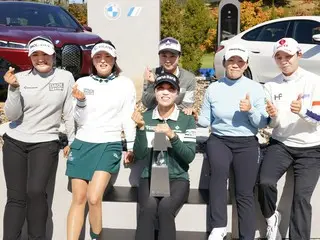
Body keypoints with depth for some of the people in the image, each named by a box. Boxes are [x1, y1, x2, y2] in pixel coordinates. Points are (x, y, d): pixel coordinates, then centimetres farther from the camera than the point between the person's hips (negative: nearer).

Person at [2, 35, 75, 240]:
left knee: (35, 191, -18)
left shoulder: (66, 77, -3)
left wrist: (73, 141, 3)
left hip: (45, 143, -2)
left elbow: (70, 113, 2)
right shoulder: (20, 78, 1)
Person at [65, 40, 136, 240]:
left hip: (109, 145, -2)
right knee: (78, 199, 5)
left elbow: (128, 118, 4)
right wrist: (80, 101, -14)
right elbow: (80, 120, 4)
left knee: (94, 198, -14)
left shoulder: (125, 84, 1)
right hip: (82, 144, 3)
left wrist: (131, 147, 3)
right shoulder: (83, 83, 5)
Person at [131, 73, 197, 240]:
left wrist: (172, 135, -20)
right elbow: (139, 155, -1)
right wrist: (141, 128, -14)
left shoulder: (187, 120, 2)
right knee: (148, 207, -29)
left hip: (177, 179, -1)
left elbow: (189, 157, -6)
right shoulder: (145, 118, 6)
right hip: (150, 177, 1)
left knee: (165, 208, -31)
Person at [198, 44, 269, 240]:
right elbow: (205, 121, 8)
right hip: (219, 140, 0)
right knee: (219, 168, -32)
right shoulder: (213, 88, 5)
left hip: (247, 143, 0)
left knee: (245, 193, -7)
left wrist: (251, 110, -19)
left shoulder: (256, 88, 2)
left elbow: (262, 124, -1)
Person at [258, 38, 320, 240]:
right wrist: (273, 116, -19)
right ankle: (272, 218, 9)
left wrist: (302, 111, -31)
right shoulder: (271, 86, 4)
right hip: (281, 144, 2)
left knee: (302, 196, -12)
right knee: (265, 183, -20)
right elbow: (273, 125, 5)